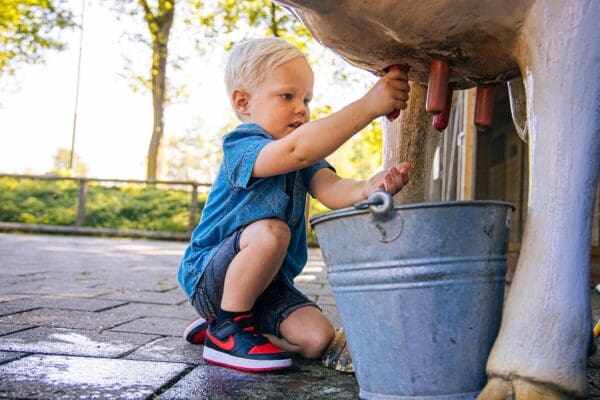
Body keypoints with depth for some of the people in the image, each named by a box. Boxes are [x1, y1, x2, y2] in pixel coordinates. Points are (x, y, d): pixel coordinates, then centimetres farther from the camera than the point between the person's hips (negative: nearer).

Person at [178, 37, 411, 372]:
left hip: (269, 282, 7)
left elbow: (331, 189, -15)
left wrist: (368, 189, -38)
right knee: (270, 231, -35)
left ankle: (220, 323, 11)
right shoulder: (240, 146, -18)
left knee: (317, 338, -12)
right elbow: (295, 149, -40)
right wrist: (368, 106, -44)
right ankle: (226, 329, -13)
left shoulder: (305, 156, 7)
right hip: (210, 277, -7)